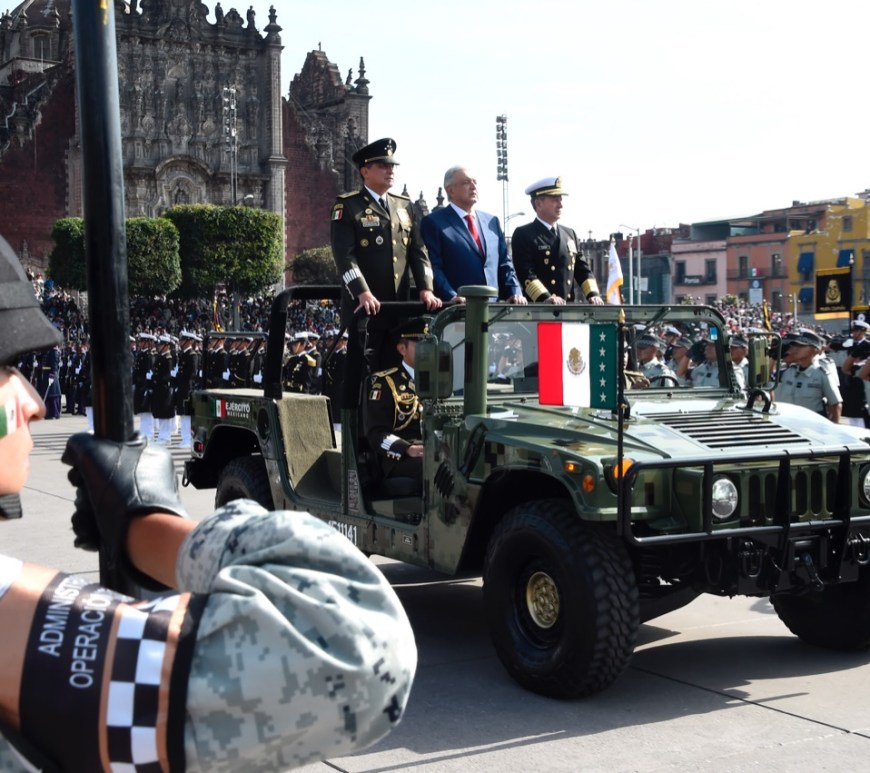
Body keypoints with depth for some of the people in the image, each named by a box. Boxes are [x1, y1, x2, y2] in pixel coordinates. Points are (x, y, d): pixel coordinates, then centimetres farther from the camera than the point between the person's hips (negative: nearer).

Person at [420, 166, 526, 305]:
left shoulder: (492, 221, 19)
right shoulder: (434, 222, 1)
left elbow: (504, 263, 18)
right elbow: (433, 266, -7)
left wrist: (515, 293, 3)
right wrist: (451, 296, -19)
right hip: (457, 308, -5)